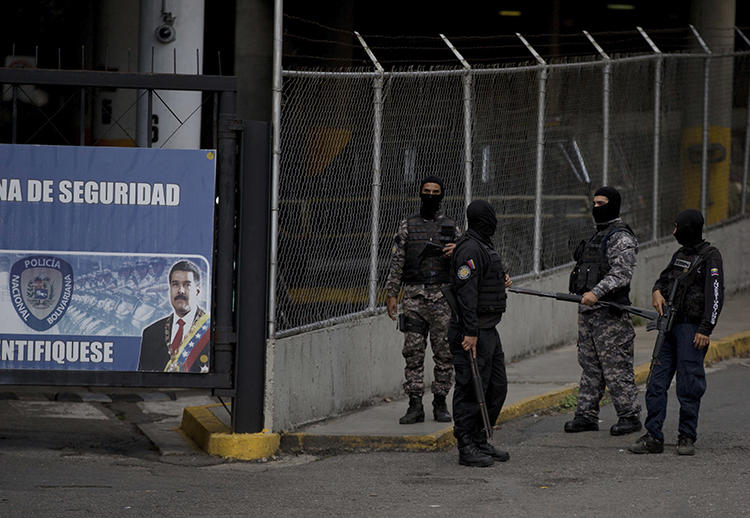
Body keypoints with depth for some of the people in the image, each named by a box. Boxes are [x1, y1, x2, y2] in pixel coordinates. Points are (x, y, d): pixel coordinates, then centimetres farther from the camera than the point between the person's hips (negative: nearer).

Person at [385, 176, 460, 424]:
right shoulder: (407, 225, 9)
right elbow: (396, 262, 8)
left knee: (444, 353, 1)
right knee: (413, 352, -3)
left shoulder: (451, 227, 10)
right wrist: (391, 294, 1)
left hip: (442, 297, 0)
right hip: (414, 296, 0)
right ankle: (415, 405, -1)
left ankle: (440, 403, 9)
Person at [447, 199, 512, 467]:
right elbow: (466, 292, -23)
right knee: (471, 391, -6)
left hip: (488, 331, 10)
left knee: (496, 387, 13)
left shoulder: (484, 247, 16)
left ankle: (480, 442, 22)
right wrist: (471, 333, -26)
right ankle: (467, 448, -1)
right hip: (472, 331, -10)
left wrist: (501, 282, 11)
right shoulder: (470, 249, -16)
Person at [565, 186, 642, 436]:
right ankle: (586, 415, 14)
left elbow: (621, 274, -21)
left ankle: (629, 416, -1)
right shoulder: (598, 235, 20)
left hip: (610, 313, -10)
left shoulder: (621, 238, -10)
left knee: (616, 367, -7)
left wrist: (596, 292, -29)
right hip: (588, 311, 10)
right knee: (589, 365, 10)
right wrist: (583, 304, 24)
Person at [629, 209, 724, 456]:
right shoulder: (680, 255, 16)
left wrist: (705, 329, -19)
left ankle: (687, 438, 5)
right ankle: (653, 437, 3)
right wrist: (657, 292, 3)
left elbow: (715, 295, -13)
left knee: (689, 386, -3)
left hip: (692, 329, -7)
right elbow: (664, 278, 27)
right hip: (669, 326, 7)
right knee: (657, 382, 2)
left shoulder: (710, 257, -7)